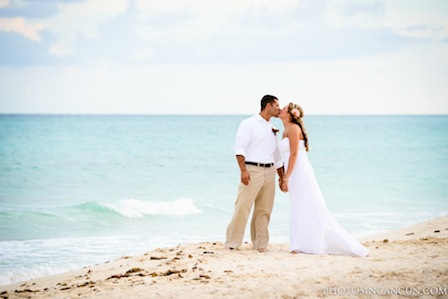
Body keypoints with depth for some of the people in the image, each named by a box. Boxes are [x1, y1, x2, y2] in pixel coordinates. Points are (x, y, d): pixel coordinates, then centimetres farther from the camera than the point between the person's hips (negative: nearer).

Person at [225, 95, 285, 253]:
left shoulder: (272, 129, 19)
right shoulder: (248, 124, -1)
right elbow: (239, 148, -10)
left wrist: (282, 177, 20)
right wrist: (243, 170, -21)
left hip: (269, 172, 6)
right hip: (252, 170, -6)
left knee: (264, 210, 6)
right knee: (242, 207, -9)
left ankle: (260, 243, 14)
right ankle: (232, 243, -3)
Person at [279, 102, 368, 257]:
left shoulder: (293, 128, -8)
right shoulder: (286, 131, 19)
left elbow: (294, 154, -15)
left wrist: (286, 178, -18)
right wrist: (283, 177, 19)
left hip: (300, 173, -9)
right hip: (294, 175, 9)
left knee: (309, 209, -7)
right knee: (299, 211, 7)